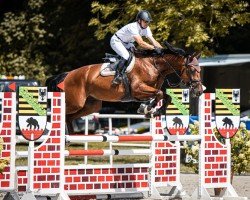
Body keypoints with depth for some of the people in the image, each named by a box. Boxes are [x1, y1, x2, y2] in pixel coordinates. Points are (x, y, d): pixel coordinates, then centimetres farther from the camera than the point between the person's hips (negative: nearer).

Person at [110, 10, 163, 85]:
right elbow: (141, 43, -45)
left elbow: (153, 41, -14)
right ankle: (117, 77, -26)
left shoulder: (146, 28, -11)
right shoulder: (133, 27, -36)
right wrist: (155, 48, -50)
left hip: (126, 43, 9)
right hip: (116, 41, -9)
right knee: (126, 56, -31)